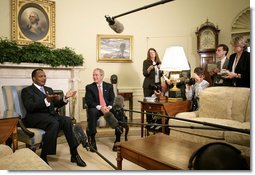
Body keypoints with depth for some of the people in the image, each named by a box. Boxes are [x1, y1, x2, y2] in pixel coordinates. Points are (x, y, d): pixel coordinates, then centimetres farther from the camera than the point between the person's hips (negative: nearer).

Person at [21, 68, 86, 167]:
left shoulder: (49, 89, 23)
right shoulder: (26, 90, 4)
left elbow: (56, 104, 18)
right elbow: (29, 107, -13)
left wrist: (65, 98, -1)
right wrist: (46, 101, -27)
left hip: (51, 115, 5)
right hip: (36, 117, -5)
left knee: (67, 120, -26)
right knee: (54, 123, -35)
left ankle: (74, 154, -22)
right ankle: (43, 157, -23)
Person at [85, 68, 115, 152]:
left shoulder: (109, 86, 12)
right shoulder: (89, 87, 6)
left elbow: (112, 99, 5)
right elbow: (89, 101, -5)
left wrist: (109, 107, -17)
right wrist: (100, 107, -21)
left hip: (107, 108, 2)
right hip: (96, 109, -1)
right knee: (92, 112, -37)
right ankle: (92, 140, -31)